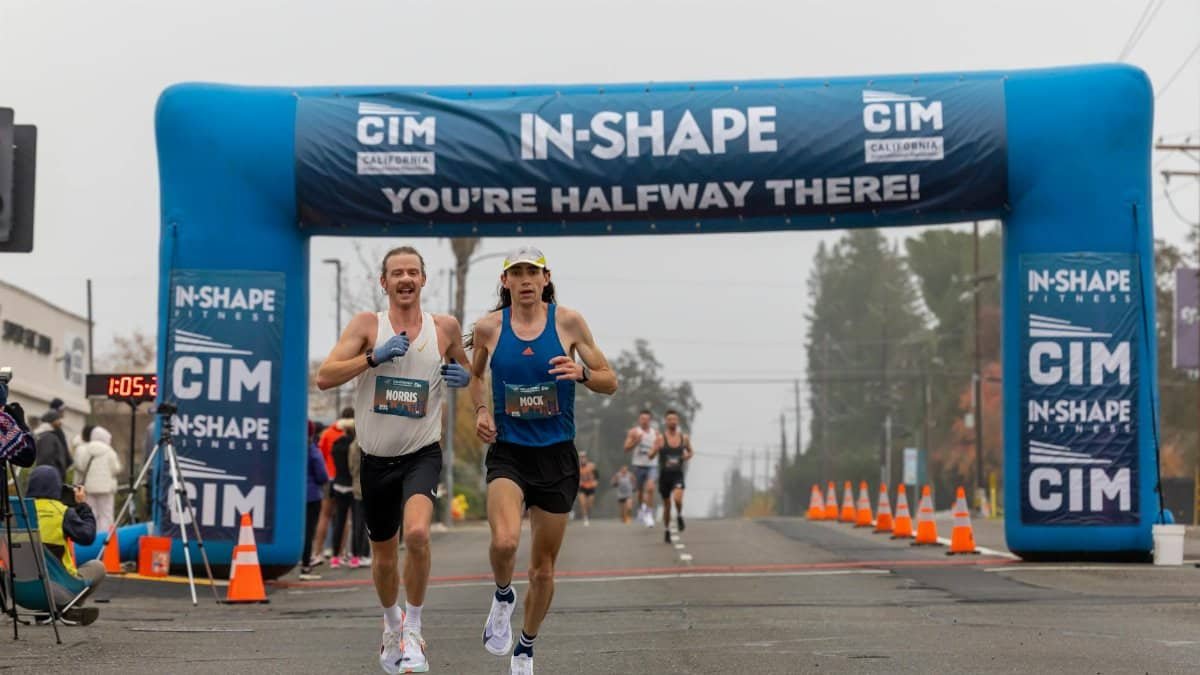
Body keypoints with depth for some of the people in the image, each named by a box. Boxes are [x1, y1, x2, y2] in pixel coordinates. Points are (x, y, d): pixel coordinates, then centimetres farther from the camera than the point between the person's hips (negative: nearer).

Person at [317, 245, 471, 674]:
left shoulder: (445, 328, 1)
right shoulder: (367, 325, -4)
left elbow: (467, 371, 19)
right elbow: (324, 377, -13)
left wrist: (464, 377, -4)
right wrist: (374, 356, -24)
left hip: (423, 454, -1)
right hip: (377, 459, 1)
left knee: (416, 533, -28)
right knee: (383, 557, 13)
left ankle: (412, 630, -10)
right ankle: (392, 625, 43)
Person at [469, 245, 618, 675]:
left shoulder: (568, 322, -4)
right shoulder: (489, 328, -1)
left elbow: (610, 382, 1)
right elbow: (475, 375, 19)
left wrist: (582, 373, -19)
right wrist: (481, 410, 1)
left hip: (557, 456, 1)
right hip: (508, 452, -1)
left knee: (543, 567, 8)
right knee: (504, 541, -28)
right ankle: (503, 598, 6)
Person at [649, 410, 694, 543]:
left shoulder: (684, 438, 3)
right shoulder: (661, 438, -5)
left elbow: (690, 452, 20)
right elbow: (651, 455, -11)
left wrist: (688, 456, -3)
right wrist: (656, 449, -32)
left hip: (677, 474, 0)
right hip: (664, 475, 0)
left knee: (677, 498, -24)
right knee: (667, 504, 9)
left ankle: (679, 516, 7)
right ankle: (667, 530, 26)